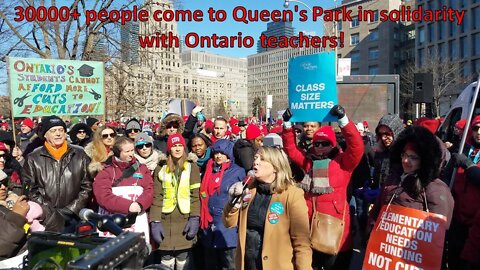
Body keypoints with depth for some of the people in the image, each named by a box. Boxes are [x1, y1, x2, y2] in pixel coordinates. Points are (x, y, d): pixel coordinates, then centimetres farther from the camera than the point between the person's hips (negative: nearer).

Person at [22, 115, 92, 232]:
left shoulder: (80, 155, 5)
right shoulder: (33, 158, 5)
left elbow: (87, 186, 3)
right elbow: (30, 189, 1)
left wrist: (70, 210, -6)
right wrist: (49, 214, -8)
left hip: (73, 218, 0)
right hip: (45, 219, 0)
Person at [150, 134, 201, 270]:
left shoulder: (192, 168, 6)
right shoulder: (161, 170, 10)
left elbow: (195, 195, 0)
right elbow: (157, 197, 4)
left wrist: (194, 218, -10)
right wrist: (155, 222, -4)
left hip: (185, 220, -1)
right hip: (166, 221, 1)